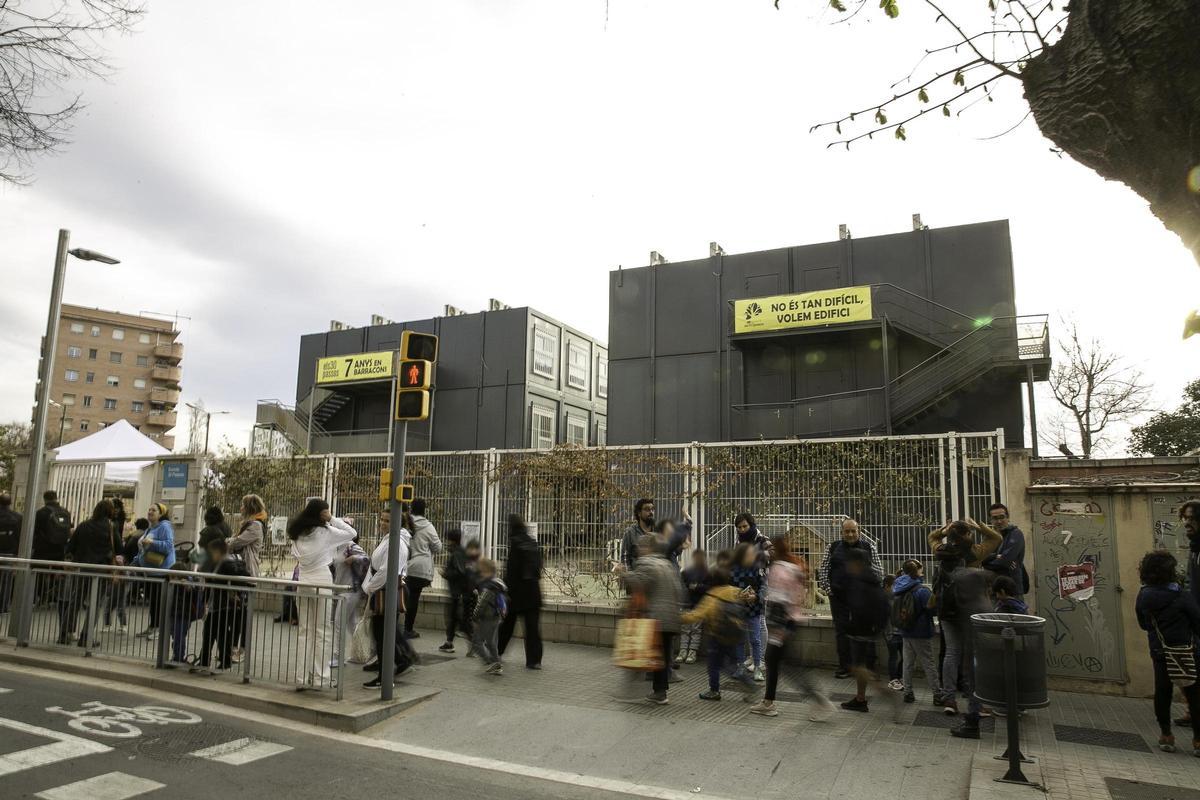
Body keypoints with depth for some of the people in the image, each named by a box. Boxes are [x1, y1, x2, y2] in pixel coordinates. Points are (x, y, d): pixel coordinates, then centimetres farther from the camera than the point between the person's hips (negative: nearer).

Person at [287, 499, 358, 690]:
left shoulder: (298, 533, 7)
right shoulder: (325, 531, -9)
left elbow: (296, 556, 13)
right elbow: (352, 533, -2)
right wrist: (333, 519, -3)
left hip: (303, 582, 5)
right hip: (321, 582, -5)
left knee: (304, 631, 9)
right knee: (321, 631, 3)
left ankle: (302, 677, 10)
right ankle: (319, 677, 5)